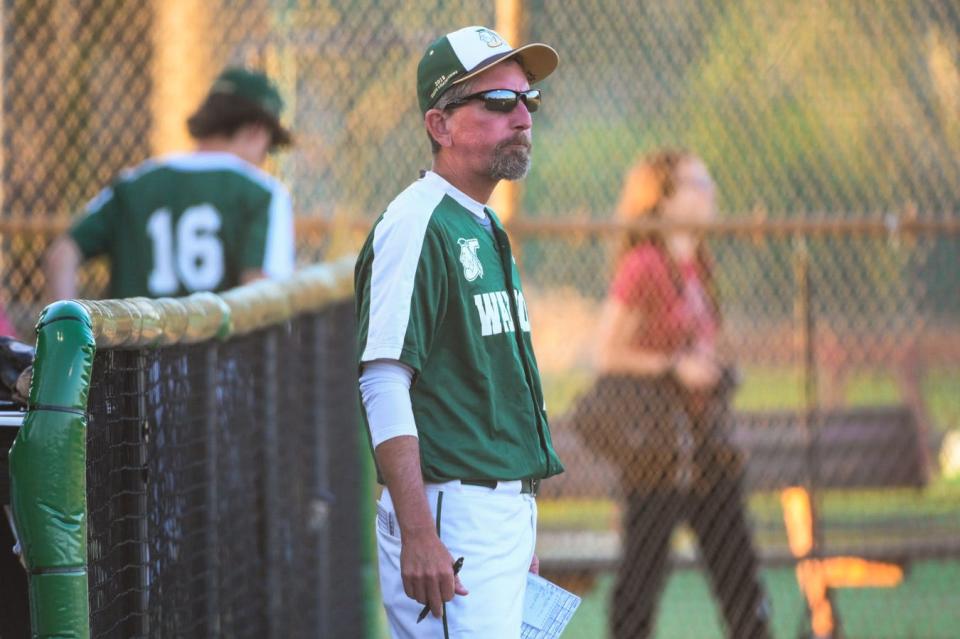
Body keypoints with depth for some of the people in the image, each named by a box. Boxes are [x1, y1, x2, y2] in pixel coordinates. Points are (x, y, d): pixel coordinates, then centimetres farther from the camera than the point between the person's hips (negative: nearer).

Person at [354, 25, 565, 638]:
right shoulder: (417, 225, -12)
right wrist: (417, 535, -27)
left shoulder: (488, 231, 18)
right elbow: (382, 385, -21)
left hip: (509, 512, 10)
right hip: (450, 517, -10)